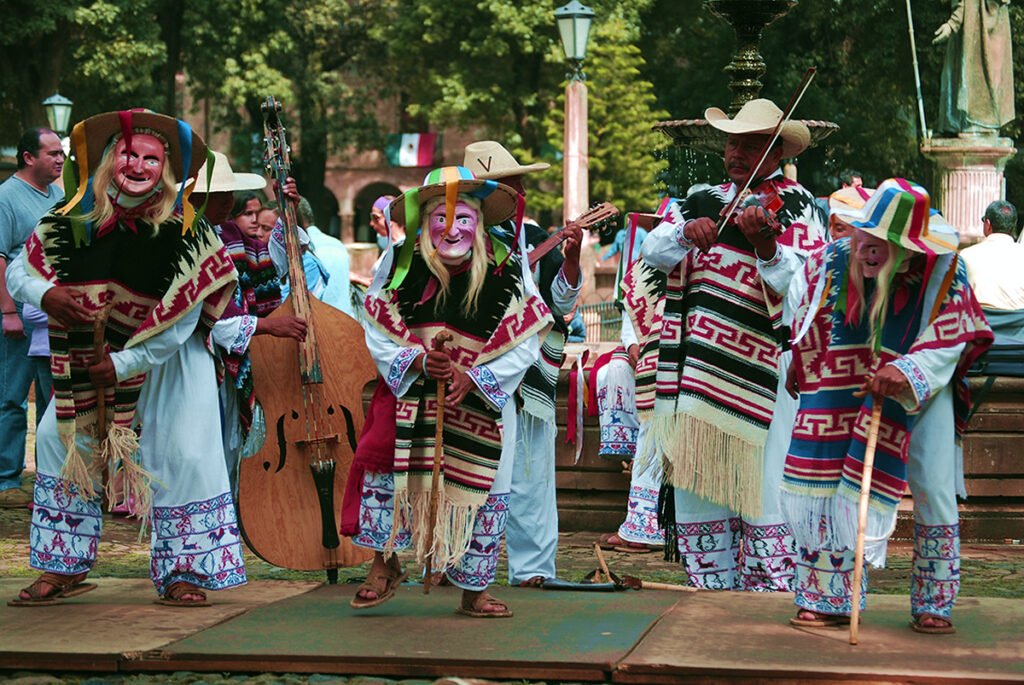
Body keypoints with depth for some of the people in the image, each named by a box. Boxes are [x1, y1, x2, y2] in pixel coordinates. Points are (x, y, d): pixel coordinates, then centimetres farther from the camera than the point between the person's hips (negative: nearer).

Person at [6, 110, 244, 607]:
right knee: (59, 441, 3)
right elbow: (17, 271, -3)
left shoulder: (186, 233, -20)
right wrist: (44, 294, -26)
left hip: (169, 357, -3)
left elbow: (181, 321, -22)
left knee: (182, 455, -7)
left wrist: (125, 364, -24)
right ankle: (64, 568, 16)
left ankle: (182, 574, 7)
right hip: (89, 356, 3)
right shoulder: (70, 222, -11)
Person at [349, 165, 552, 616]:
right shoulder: (401, 264, -7)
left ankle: (473, 592, 22)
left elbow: (523, 346, -10)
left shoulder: (504, 270, -11)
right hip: (411, 395, 0)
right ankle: (385, 567, 5)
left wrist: (473, 378, -23)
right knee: (380, 460, -16)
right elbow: (379, 336, -5)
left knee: (483, 492, 4)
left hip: (482, 404, 0)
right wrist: (421, 362, -23)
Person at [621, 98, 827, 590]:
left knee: (760, 486, -8)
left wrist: (765, 244, -34)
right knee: (699, 482, 11)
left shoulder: (796, 206, -1)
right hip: (696, 373, 6)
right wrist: (687, 233, -16)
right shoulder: (703, 202, 17)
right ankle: (713, 588, 22)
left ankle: (769, 586, 0)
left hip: (761, 373, -6)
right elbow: (653, 251, 4)